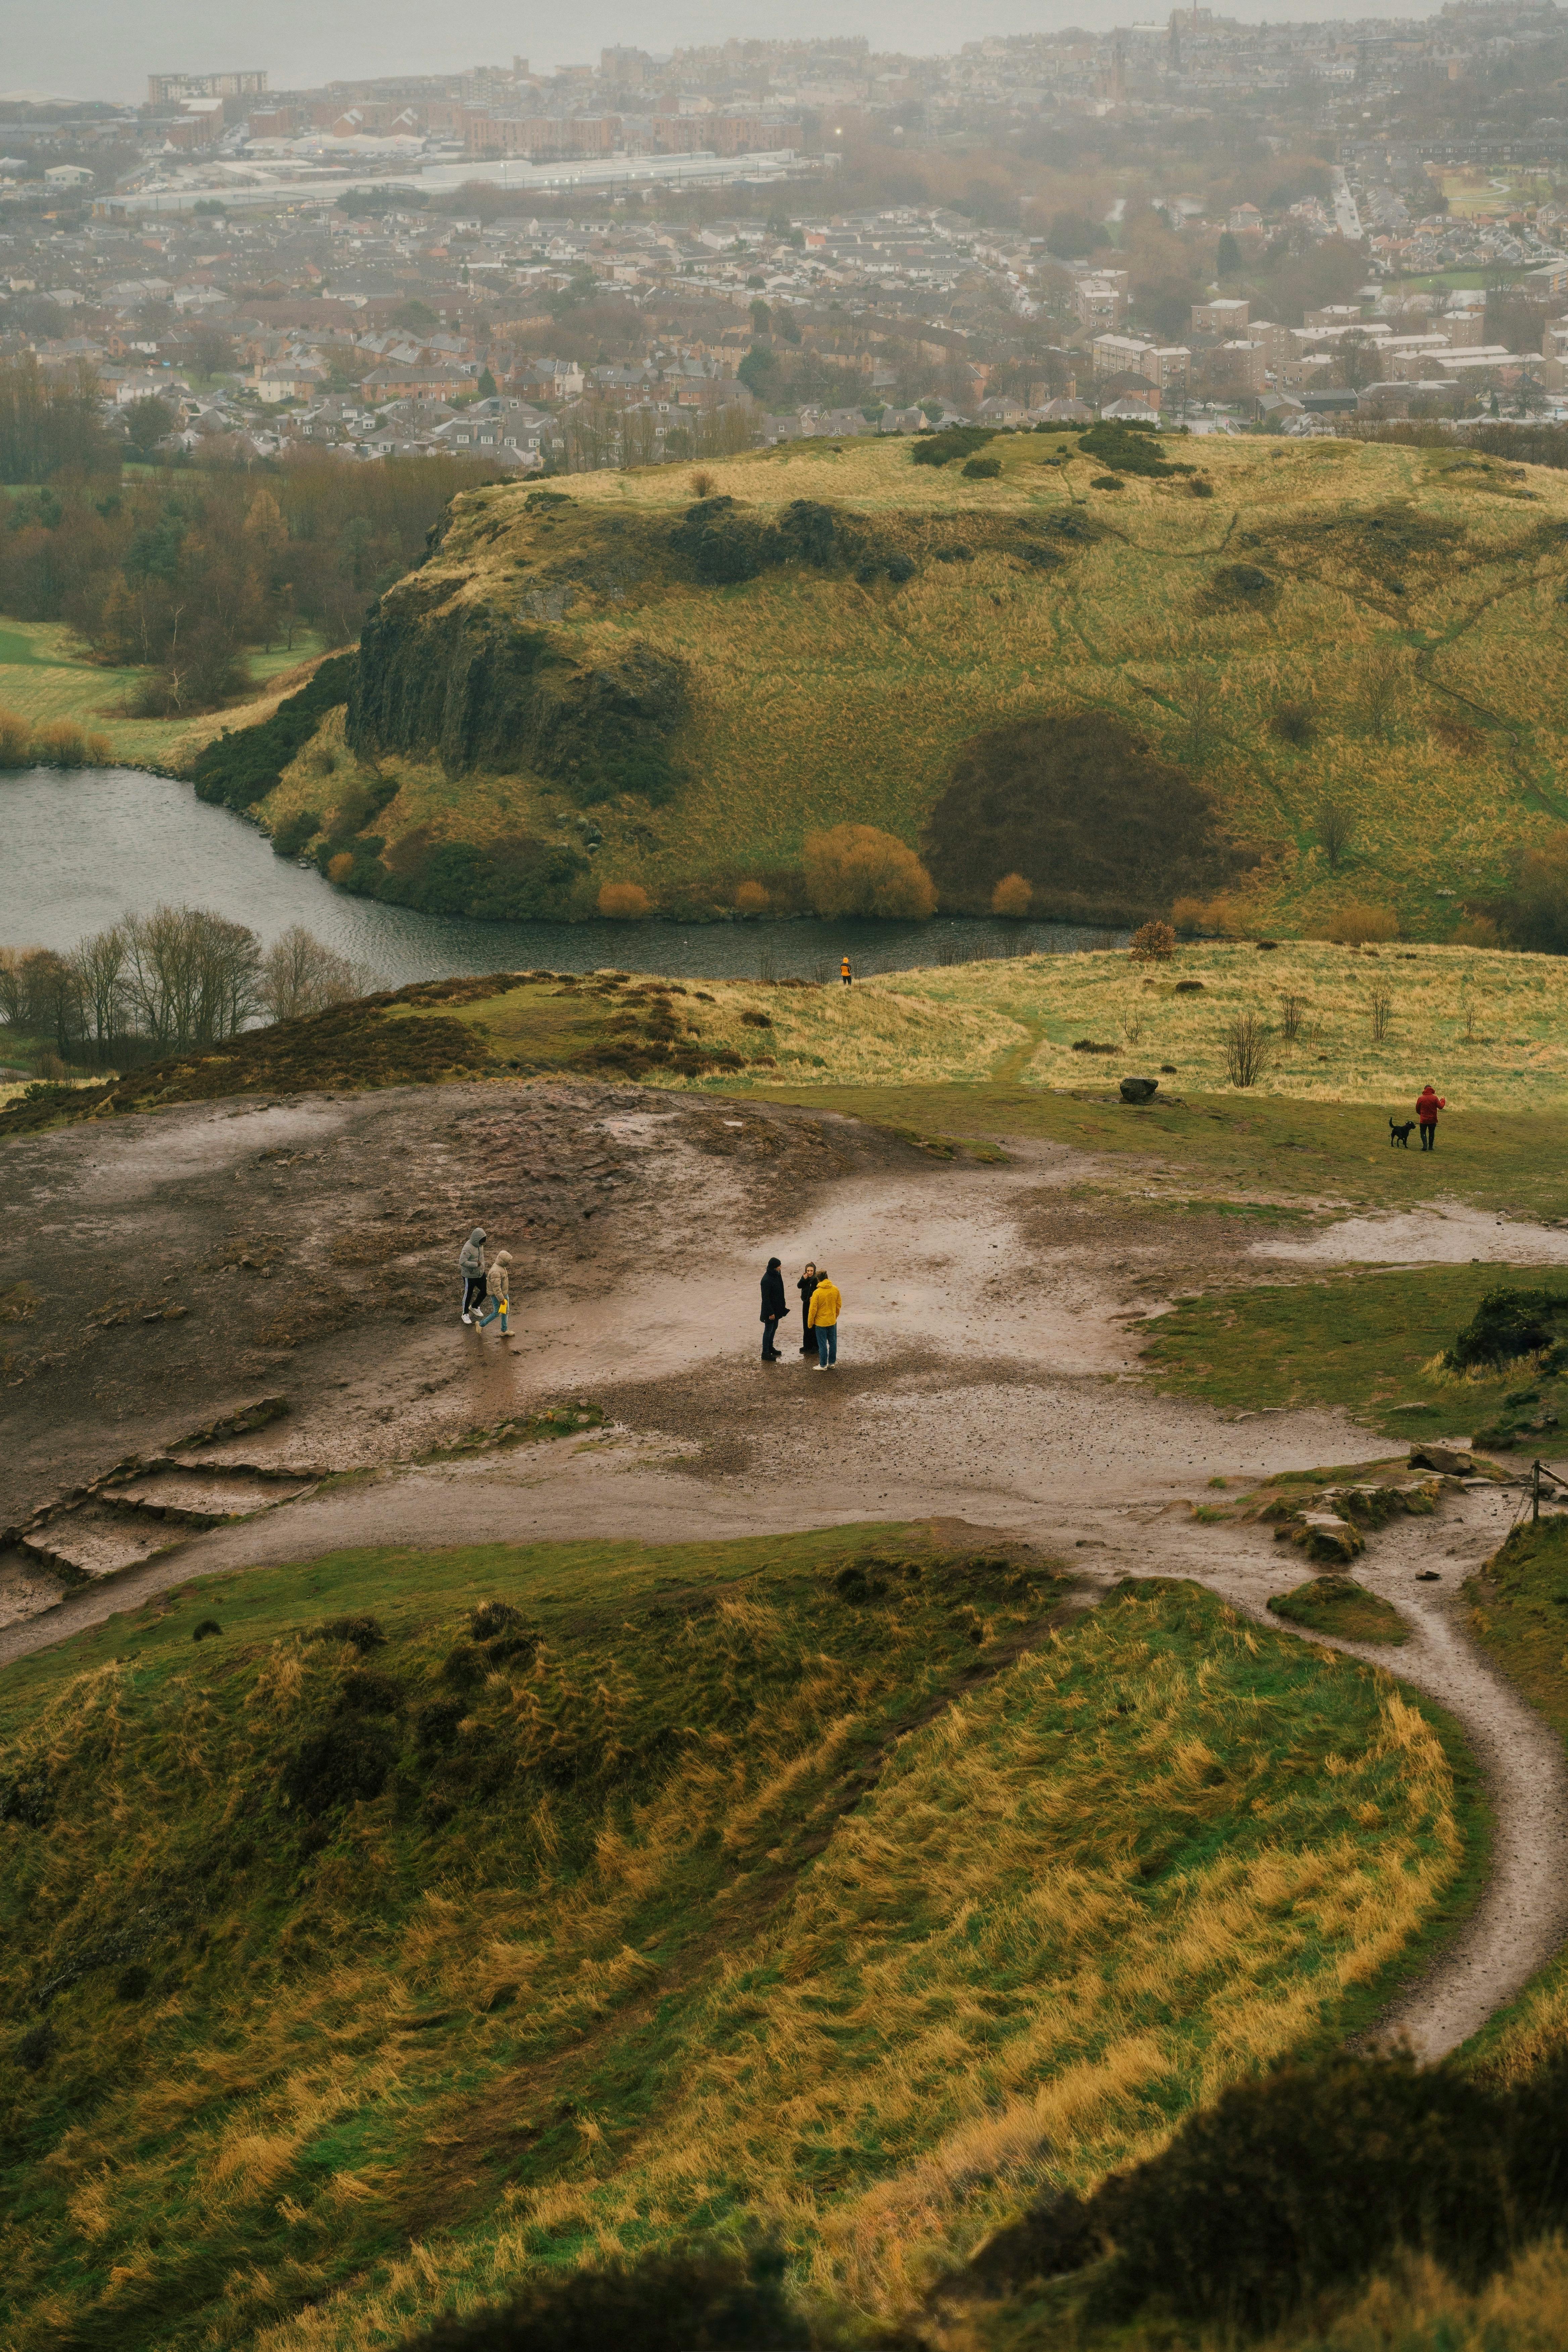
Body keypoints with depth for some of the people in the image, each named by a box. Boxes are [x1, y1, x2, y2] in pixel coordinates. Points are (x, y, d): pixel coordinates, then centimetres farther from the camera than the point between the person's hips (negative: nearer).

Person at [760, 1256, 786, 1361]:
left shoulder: (777, 1276, 1)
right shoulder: (767, 1280, -26)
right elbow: (766, 1298, -25)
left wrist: (783, 1304, 15)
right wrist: (770, 1313, -23)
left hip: (777, 1308, 9)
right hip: (770, 1310, -9)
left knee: (774, 1328, 21)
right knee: (769, 1330, 0)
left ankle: (770, 1348, 36)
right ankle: (765, 1353, 8)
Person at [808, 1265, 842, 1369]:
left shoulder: (817, 1293, -18)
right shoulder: (835, 1290, -5)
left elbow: (813, 1309, -14)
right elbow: (839, 1304, 5)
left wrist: (810, 1323, -2)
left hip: (821, 1323, -4)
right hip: (832, 1322, 4)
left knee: (823, 1344, 4)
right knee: (833, 1342, 16)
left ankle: (823, 1365, 11)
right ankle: (832, 1362, 25)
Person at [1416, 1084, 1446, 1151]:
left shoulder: (1421, 1099, -7)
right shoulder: (1435, 1098, -9)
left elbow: (1417, 1110, 1)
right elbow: (1441, 1106, -8)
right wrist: (1443, 1100, 10)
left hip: (1424, 1120, -1)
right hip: (1433, 1120, 1)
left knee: (1423, 1132, 11)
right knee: (1432, 1133, 17)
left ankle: (1425, 1145, -10)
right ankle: (1431, 1147, 20)